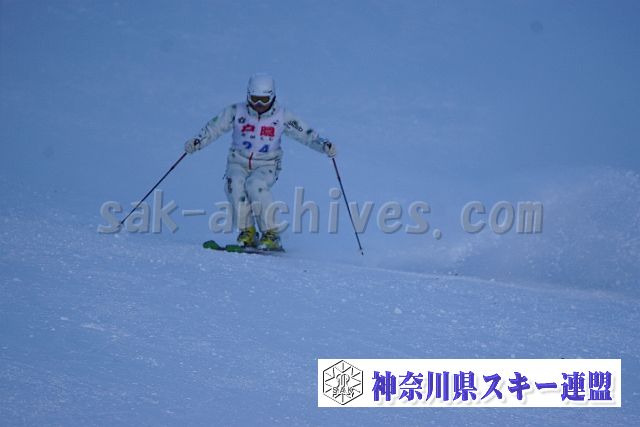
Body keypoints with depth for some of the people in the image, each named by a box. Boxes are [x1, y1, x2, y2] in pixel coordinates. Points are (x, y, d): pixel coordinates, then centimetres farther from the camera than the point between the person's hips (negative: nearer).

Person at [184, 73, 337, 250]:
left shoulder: (282, 116, -5)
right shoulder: (237, 112, -3)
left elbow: (306, 134, -2)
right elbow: (214, 127, 0)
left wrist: (324, 145, -17)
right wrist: (198, 141, -16)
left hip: (266, 166, -2)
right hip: (238, 163, 2)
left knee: (255, 185, -33)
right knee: (235, 184, -31)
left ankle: (271, 235, -25)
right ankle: (247, 232, -21)